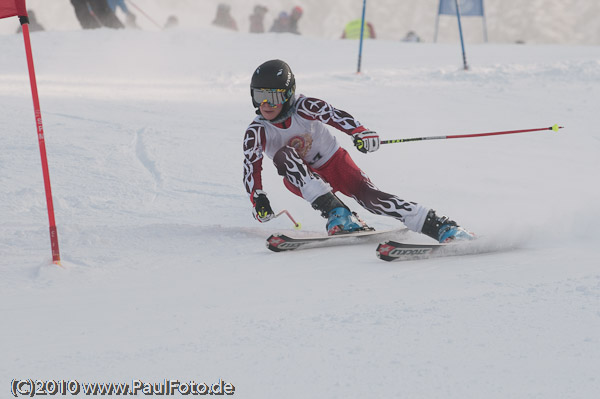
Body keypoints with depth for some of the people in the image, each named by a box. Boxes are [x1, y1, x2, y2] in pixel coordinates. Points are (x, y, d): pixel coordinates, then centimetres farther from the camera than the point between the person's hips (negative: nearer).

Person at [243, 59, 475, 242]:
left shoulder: (304, 108, -19)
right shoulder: (256, 132, -13)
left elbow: (335, 116, -33)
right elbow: (251, 168, -16)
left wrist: (360, 132, -52)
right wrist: (257, 199, -33)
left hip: (334, 163, -2)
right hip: (303, 179, 2)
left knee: (368, 196, -26)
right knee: (283, 155, -29)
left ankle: (440, 226, -30)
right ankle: (336, 213, -37)